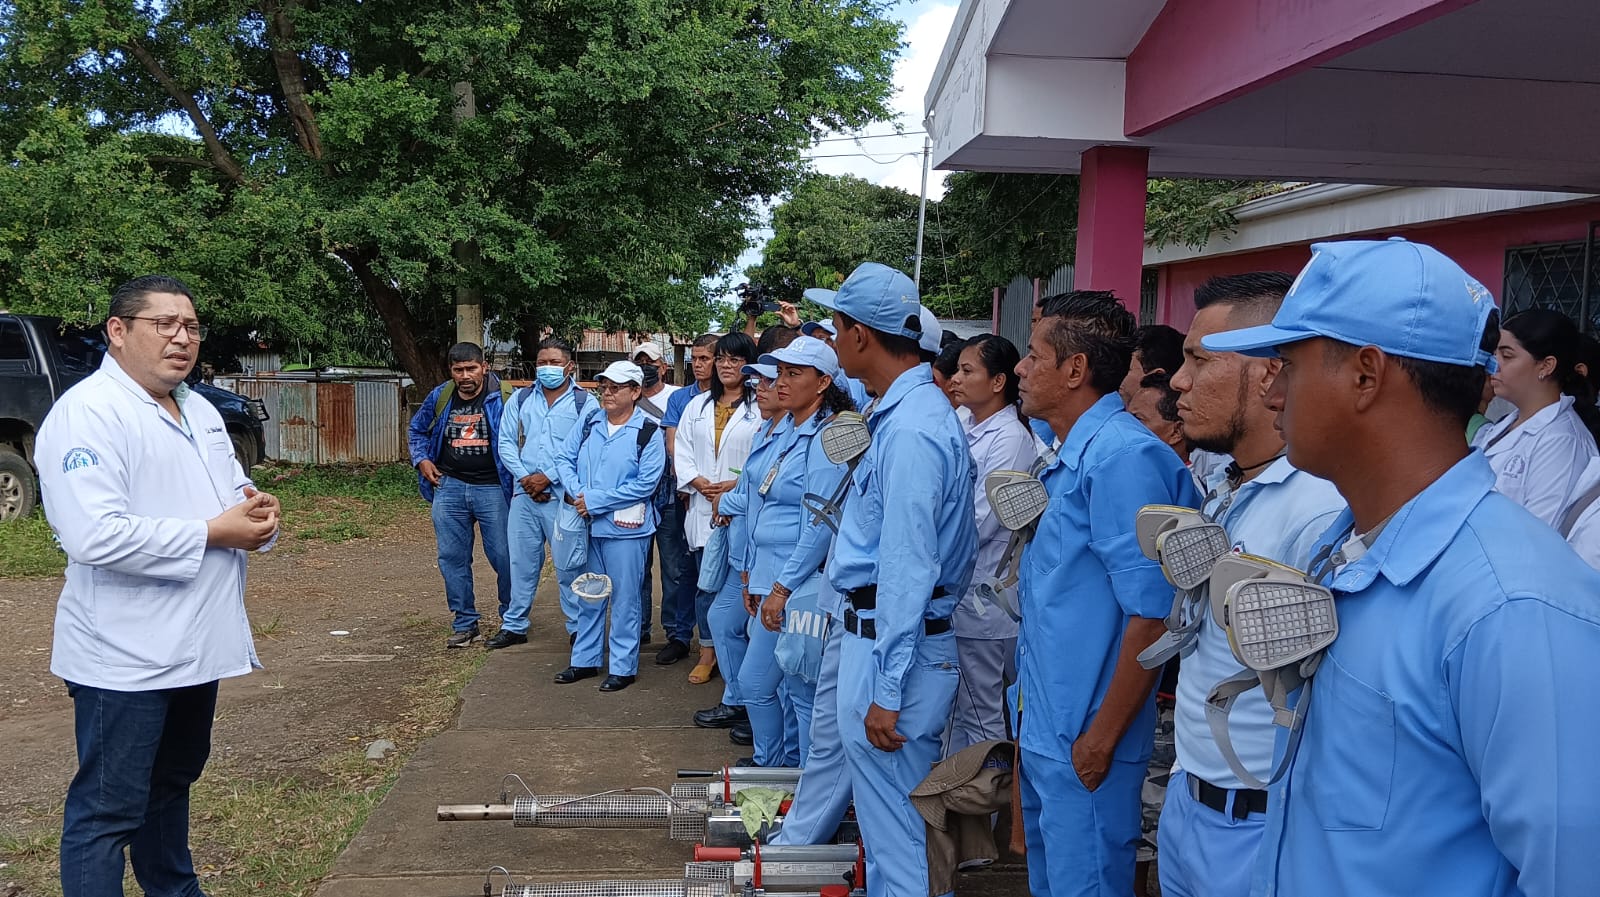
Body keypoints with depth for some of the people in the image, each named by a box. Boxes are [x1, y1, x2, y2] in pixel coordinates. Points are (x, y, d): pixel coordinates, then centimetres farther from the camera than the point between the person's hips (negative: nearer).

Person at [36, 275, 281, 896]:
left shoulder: (199, 410, 12)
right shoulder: (87, 412, -16)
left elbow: (233, 488, 23)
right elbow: (95, 536, -28)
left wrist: (254, 508, -2)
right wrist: (214, 533, -22)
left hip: (196, 645, 9)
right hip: (126, 658, -9)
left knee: (173, 781, 24)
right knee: (108, 809, 3)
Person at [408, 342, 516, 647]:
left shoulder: (501, 399, -7)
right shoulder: (439, 398, 5)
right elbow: (417, 429, 22)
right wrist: (421, 460, 7)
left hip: (492, 488, -4)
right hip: (449, 486, 4)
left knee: (504, 556, -1)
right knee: (452, 557, 5)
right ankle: (465, 624, 16)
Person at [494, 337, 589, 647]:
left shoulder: (585, 402, -3)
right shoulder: (520, 398, 10)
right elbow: (506, 442, 9)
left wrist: (547, 477, -13)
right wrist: (524, 477, -6)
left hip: (564, 496, -4)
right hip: (524, 494, 4)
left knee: (569, 564, 2)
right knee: (522, 563, 12)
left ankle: (577, 628, 13)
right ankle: (514, 626, 23)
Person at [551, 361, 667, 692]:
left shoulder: (649, 432, -10)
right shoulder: (589, 422, 6)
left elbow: (645, 484, -16)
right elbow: (564, 458, 6)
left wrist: (595, 500, -17)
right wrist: (576, 493, -13)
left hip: (625, 528, -5)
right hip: (587, 525, 5)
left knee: (623, 599, 4)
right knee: (589, 596, 16)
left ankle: (623, 667, 16)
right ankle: (585, 660, 29)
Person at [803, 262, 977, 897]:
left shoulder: (910, 429, -22)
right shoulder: (907, 410, 9)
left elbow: (907, 569, -24)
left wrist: (887, 690, -21)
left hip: (890, 644, -10)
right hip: (876, 633, 10)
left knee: (891, 820, 3)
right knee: (883, 805, 22)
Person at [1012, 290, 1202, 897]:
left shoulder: (1122, 455, -21)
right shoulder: (1069, 454, 10)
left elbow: (1152, 613, -24)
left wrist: (1103, 738, -20)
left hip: (1084, 738, -9)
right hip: (1044, 728, 9)